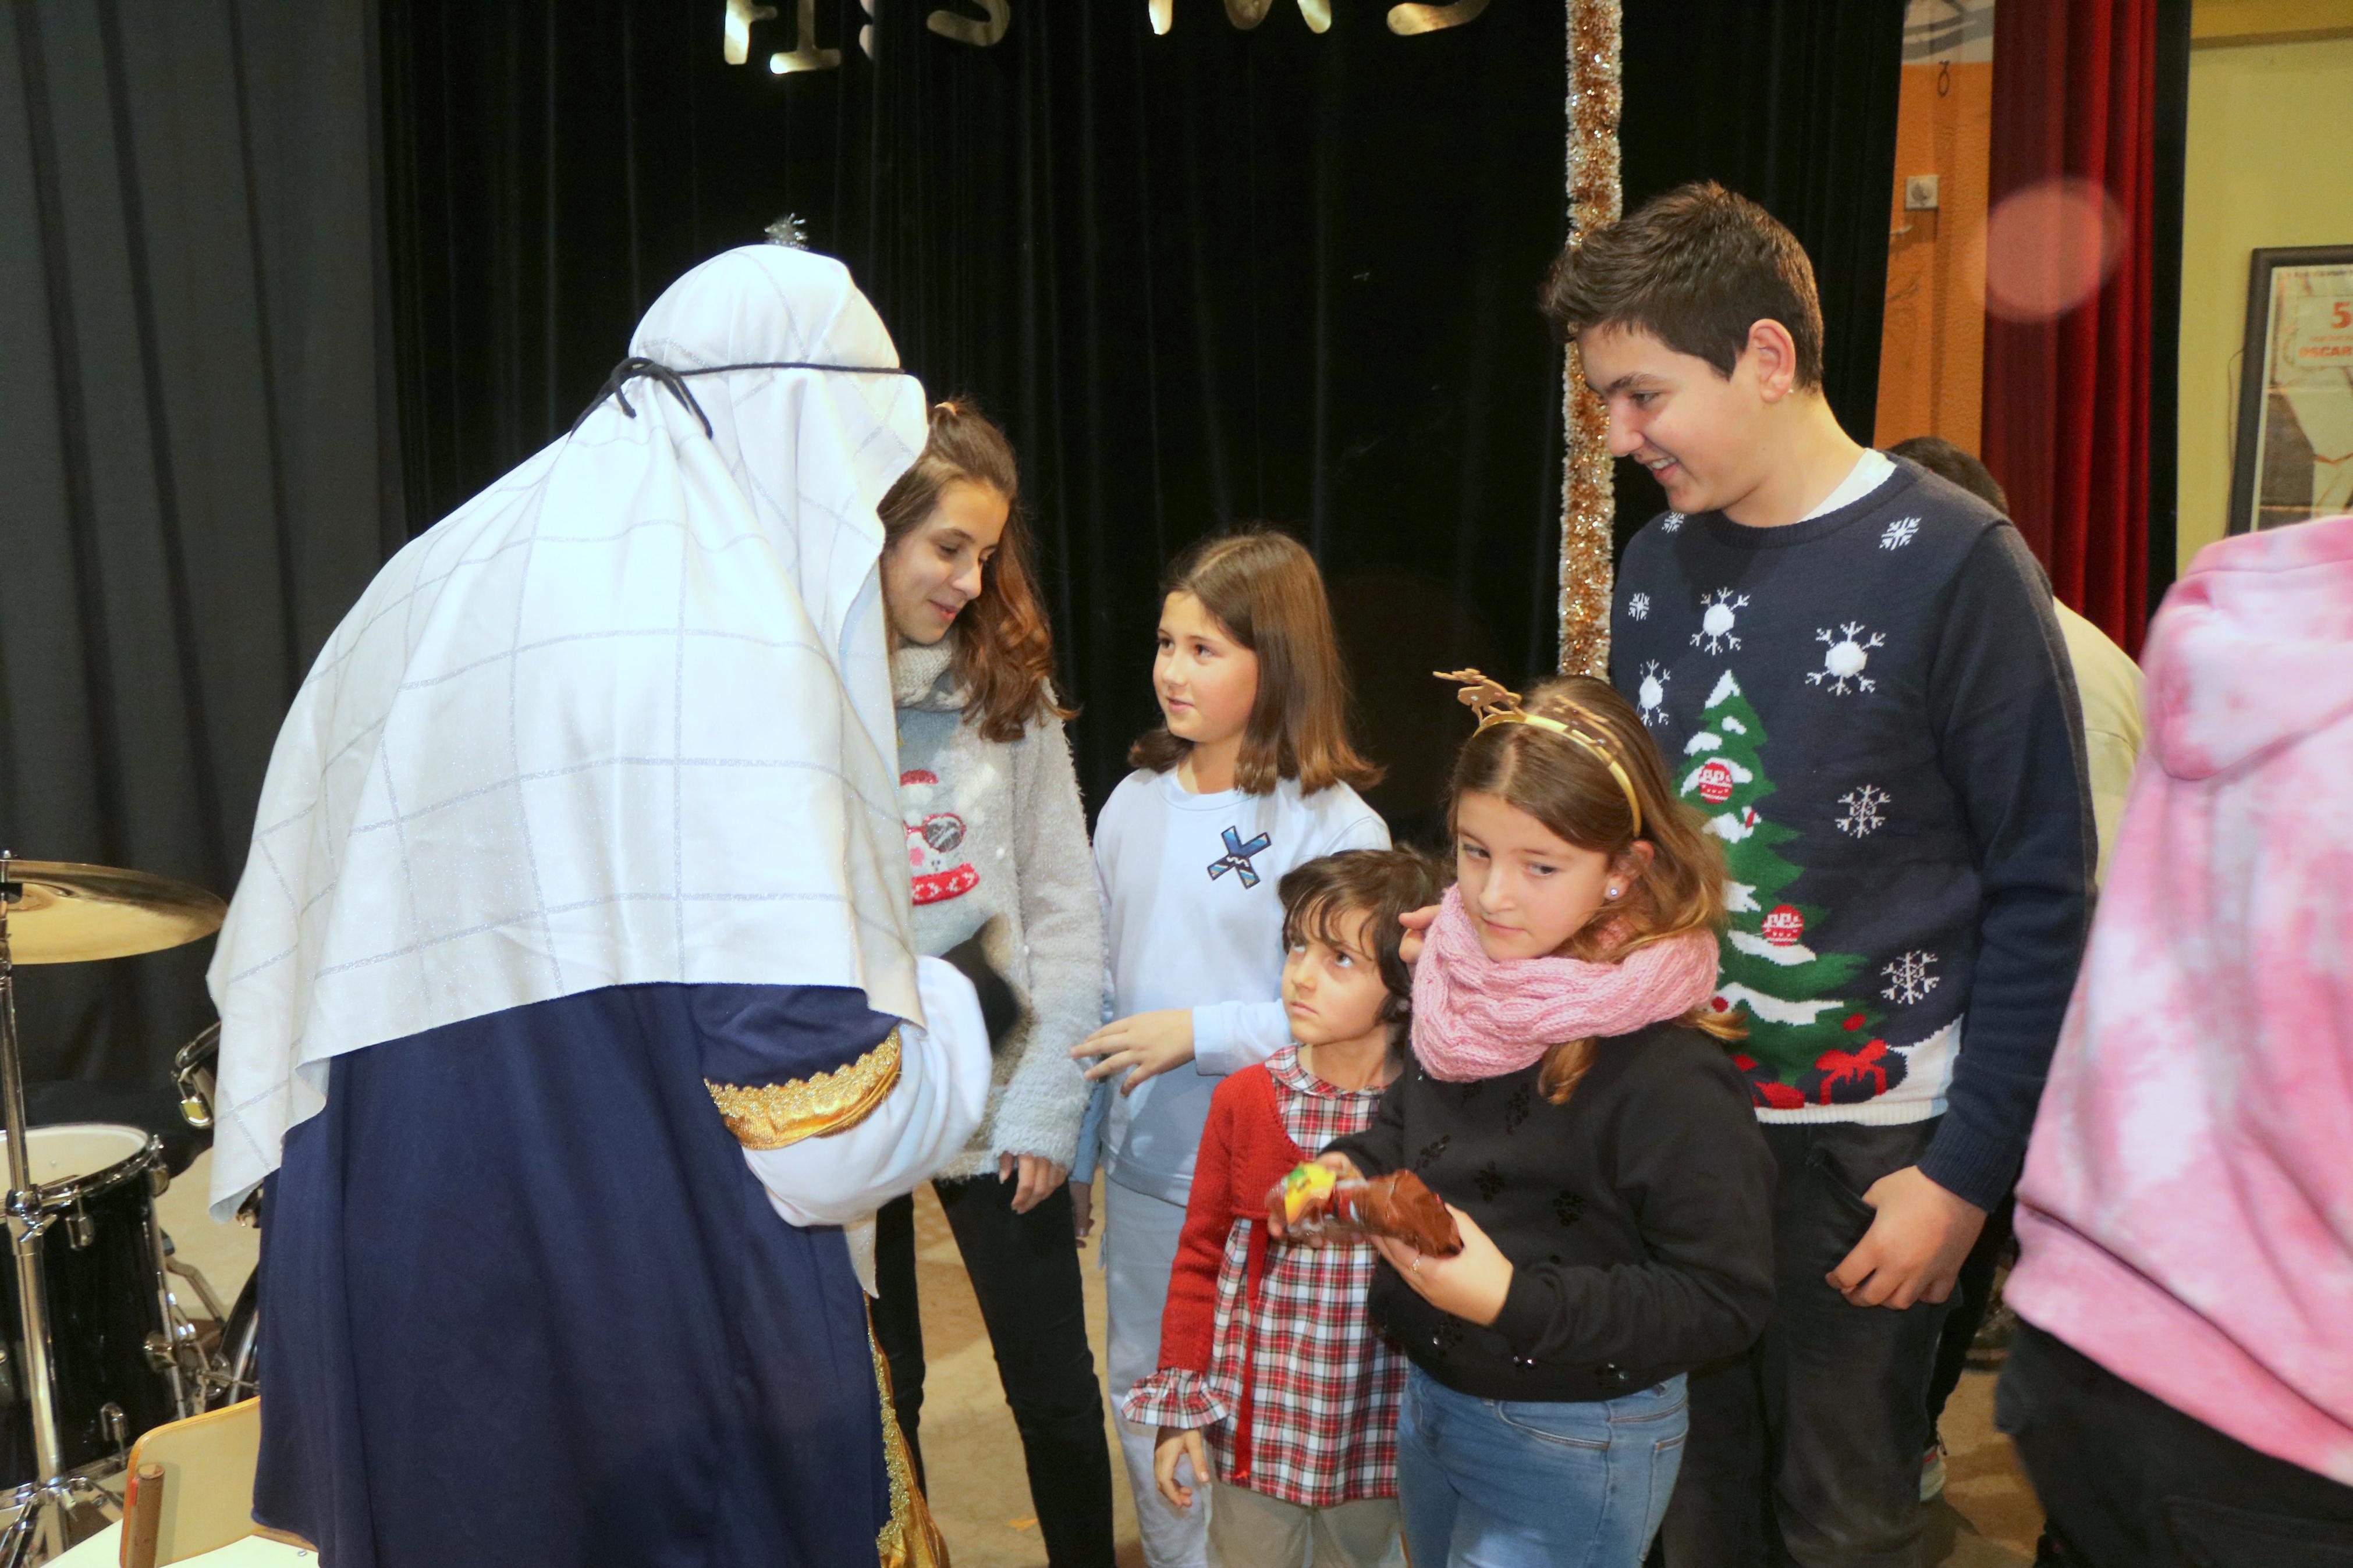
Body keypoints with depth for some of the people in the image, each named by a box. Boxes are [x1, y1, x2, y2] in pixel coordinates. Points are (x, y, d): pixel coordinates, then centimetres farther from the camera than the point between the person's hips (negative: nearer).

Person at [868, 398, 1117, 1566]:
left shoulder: (1010, 688, 1)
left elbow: (1063, 911, 0)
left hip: (999, 1105, 2)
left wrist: (1046, 1105, -5)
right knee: (876, 1397, 14)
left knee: (1056, 1393, 12)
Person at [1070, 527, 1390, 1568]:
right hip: (1144, 1170, 6)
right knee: (1143, 1391, 19)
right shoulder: (1135, 802, 4)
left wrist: (1199, 1033, -20)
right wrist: (1078, 1150, 14)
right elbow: (1100, 987, 10)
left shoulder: (1333, 825, -14)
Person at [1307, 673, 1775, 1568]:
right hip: (1428, 1395, 7)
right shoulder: (1464, 984, -4)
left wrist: (1512, 1298, -31)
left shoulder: (1668, 1070, -26)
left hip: (1569, 1452, -7)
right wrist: (1351, 1168, -4)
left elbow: (1723, 1300, -24)